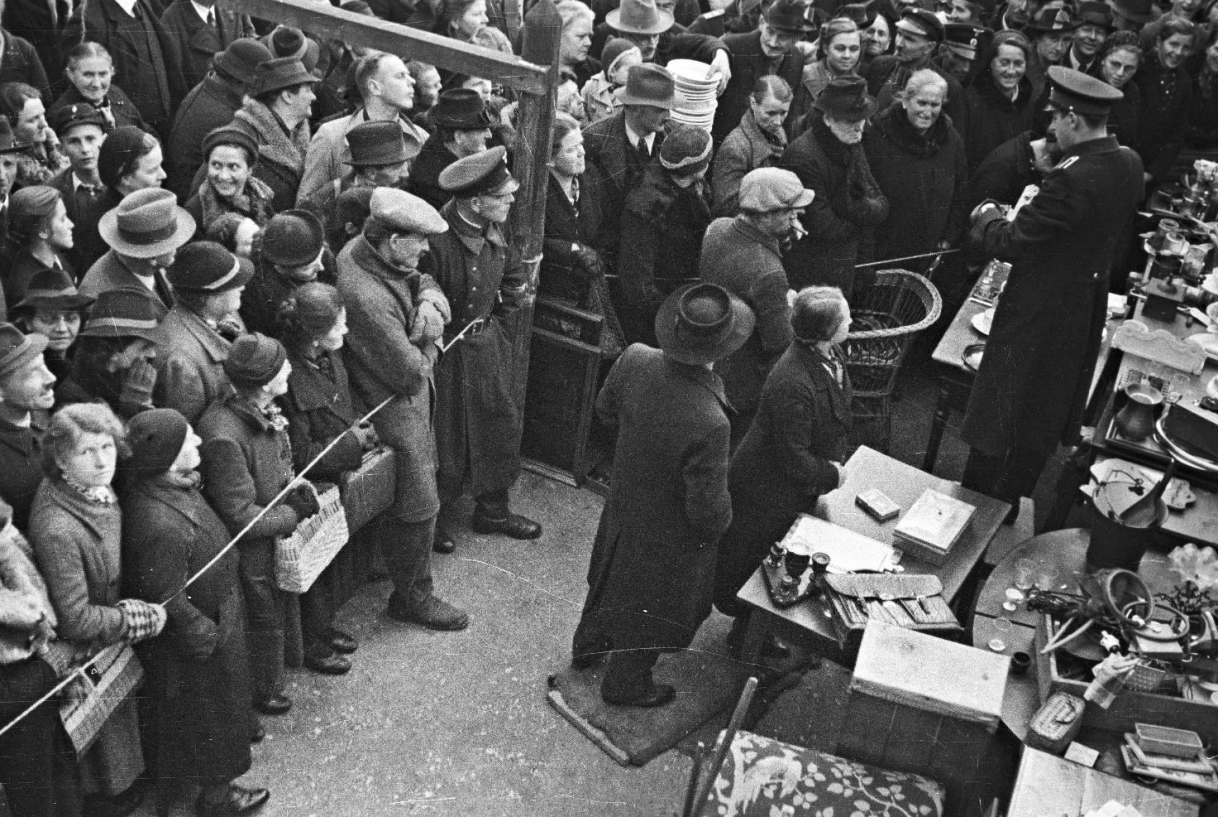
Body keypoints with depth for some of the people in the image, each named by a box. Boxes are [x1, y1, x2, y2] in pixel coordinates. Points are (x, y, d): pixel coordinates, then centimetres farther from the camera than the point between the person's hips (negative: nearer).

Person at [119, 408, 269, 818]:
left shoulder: (174, 486, -10)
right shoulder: (160, 525, -39)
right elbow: (170, 603, -29)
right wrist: (209, 636, -17)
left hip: (216, 616, 9)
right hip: (198, 646, -9)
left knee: (222, 707, 29)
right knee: (210, 714, 16)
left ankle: (216, 782, 52)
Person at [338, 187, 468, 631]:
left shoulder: (362, 248, -7)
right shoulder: (368, 299, -37)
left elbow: (422, 279, 6)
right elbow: (411, 372, -29)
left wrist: (429, 298, -17)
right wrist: (429, 336, -11)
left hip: (411, 397, 10)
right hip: (393, 407, -10)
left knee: (424, 474, 29)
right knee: (418, 504, 6)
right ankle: (412, 596, 25)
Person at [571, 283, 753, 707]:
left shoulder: (634, 359, -24)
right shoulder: (709, 424, -42)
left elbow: (605, 407, -1)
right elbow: (708, 511, -28)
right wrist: (719, 522, -6)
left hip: (623, 504, 6)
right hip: (670, 537, -6)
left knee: (612, 575, 33)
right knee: (650, 610, 22)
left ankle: (588, 645, 59)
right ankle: (627, 684, 48)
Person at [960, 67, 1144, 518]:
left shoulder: (1072, 180, -30)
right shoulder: (1129, 164, -3)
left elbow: (1009, 244, -23)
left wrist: (986, 217, -4)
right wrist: (1036, 208, 8)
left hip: (1037, 316, -9)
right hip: (1087, 308, 9)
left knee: (998, 426, 7)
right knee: (1045, 419, 21)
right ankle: (1008, 509, 37)